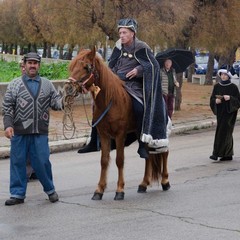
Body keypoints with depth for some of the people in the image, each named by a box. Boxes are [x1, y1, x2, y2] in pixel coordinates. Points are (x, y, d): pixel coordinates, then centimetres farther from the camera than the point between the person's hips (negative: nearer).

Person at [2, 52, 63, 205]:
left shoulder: (47, 84, 10)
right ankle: (18, 194, 14)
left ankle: (50, 190, 21)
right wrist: (8, 125, -10)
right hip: (19, 131, 0)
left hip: (40, 131, 0)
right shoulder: (15, 84, 6)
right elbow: (7, 107, 2)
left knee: (42, 162, 2)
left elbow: (56, 103, 8)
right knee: (17, 162, 4)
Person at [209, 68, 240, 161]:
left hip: (229, 112, -5)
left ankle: (217, 153, -12)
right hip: (220, 112, 5)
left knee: (223, 132, -11)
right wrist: (216, 100, -12)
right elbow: (212, 99, 10)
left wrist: (230, 98, -21)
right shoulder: (217, 86, 7)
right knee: (226, 133, 9)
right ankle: (228, 155, 15)